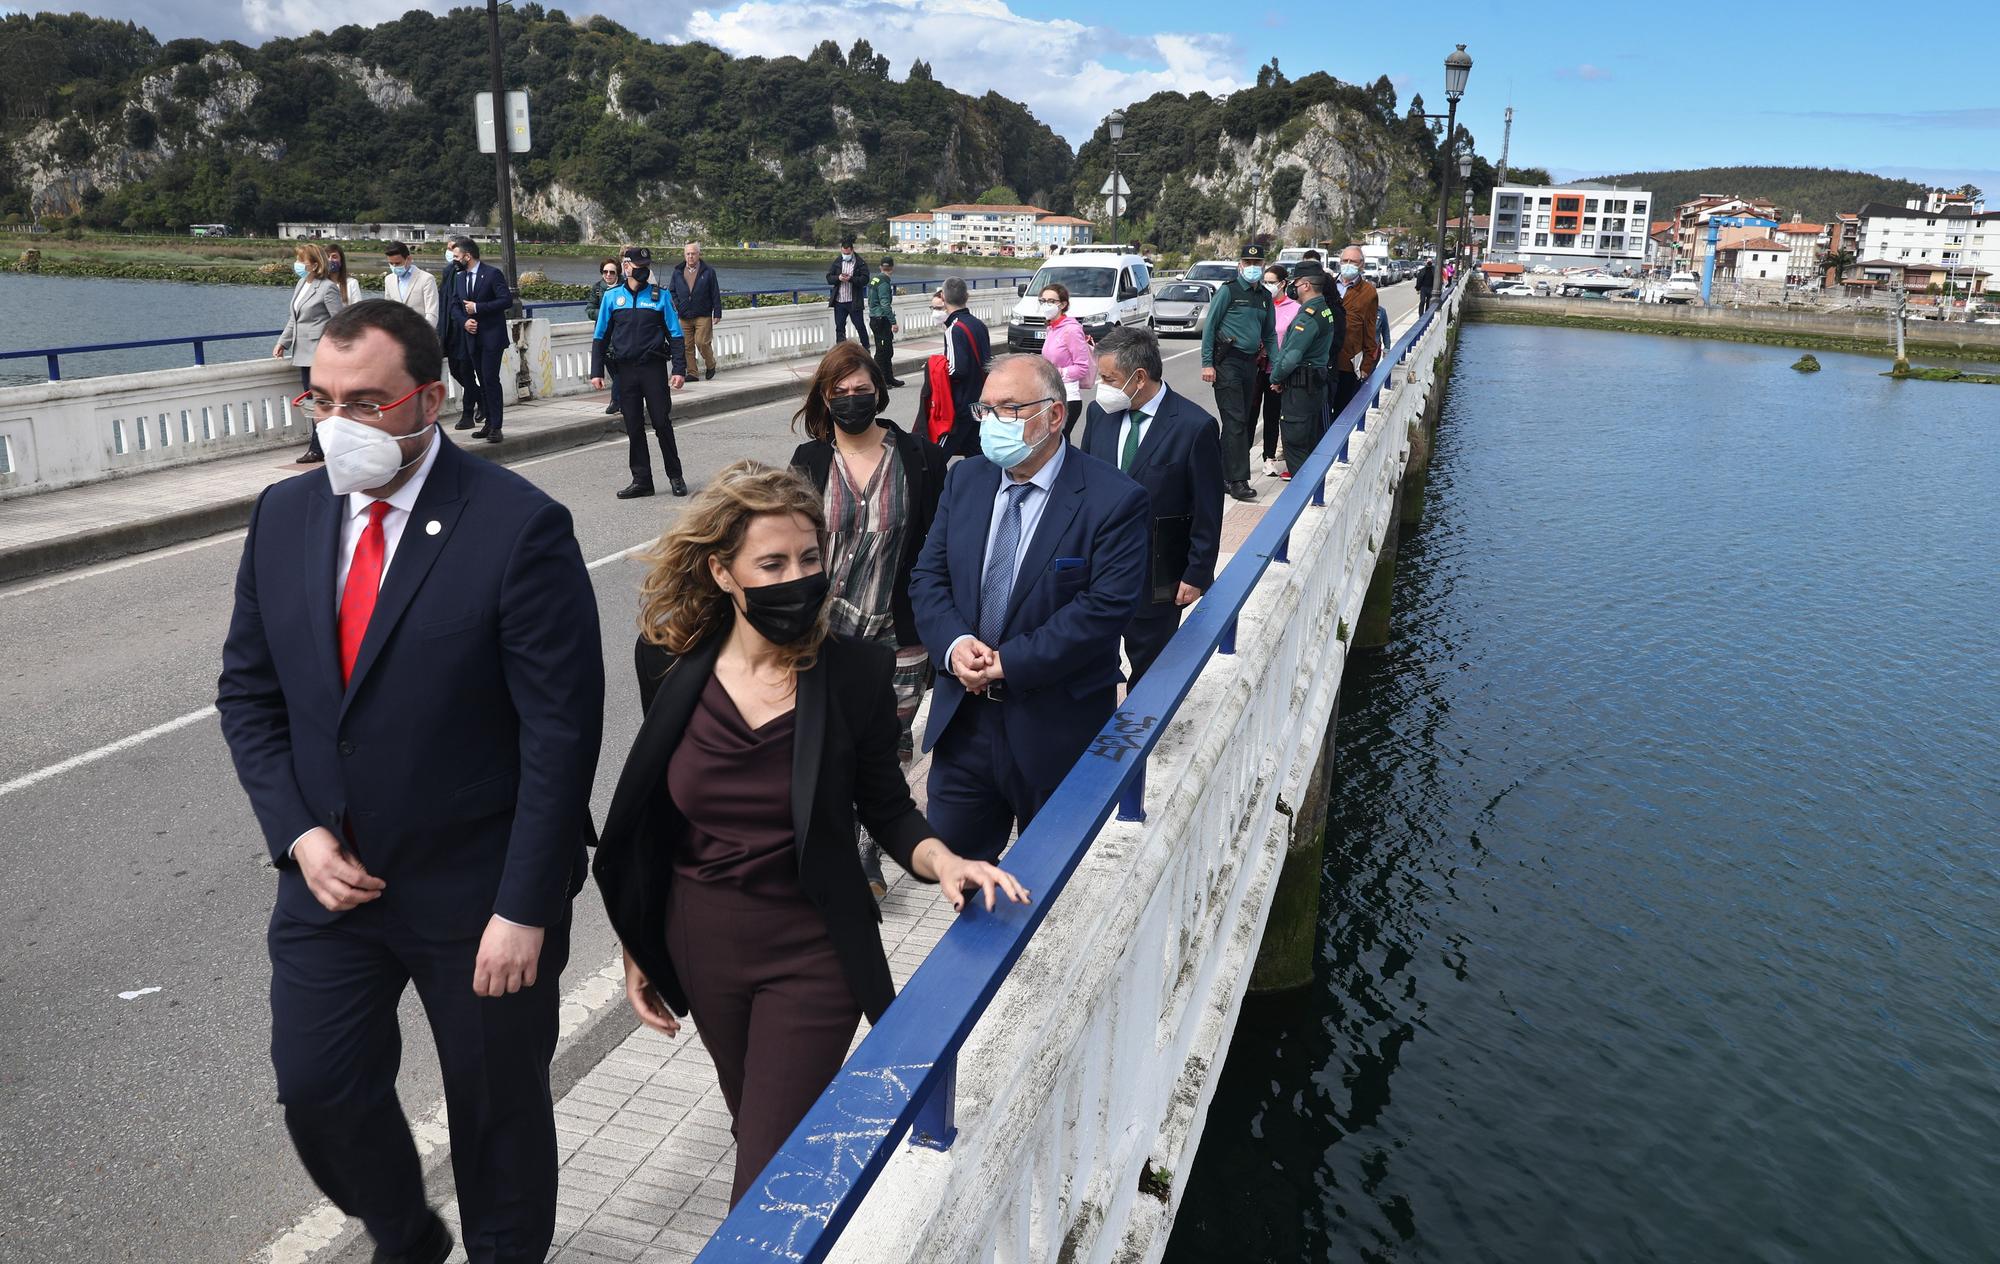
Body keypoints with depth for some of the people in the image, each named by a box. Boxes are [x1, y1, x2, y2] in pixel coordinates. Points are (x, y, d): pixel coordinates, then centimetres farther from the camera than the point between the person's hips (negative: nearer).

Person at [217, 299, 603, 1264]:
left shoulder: (519, 526, -18)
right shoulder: (283, 515, 1)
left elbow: (562, 731, -18)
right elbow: (248, 690, 8)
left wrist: (525, 905, -18)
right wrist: (299, 834, -5)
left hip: (478, 889, -5)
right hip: (330, 875, 5)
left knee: (497, 1108, 13)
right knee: (316, 1091, 14)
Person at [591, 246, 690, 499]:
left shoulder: (660, 296, 2)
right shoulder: (612, 297, 7)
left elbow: (675, 335, 2)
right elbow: (600, 338, 10)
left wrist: (679, 369, -6)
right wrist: (596, 372, 3)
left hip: (654, 367, -2)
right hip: (625, 370, 2)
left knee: (662, 423, 0)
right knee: (633, 428, 6)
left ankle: (675, 476, 11)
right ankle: (641, 480, 12)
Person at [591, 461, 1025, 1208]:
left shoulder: (856, 673, -16)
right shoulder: (669, 663, -10)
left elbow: (886, 808, -3)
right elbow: (646, 818, 3)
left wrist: (943, 862, -23)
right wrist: (638, 946, 7)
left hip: (810, 951, -3)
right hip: (698, 946, 4)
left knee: (766, 1180, -1)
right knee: (753, 1123, 26)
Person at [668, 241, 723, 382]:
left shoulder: (708, 272, 2)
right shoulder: (678, 272, 10)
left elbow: (715, 294, 2)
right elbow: (671, 291, 20)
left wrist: (717, 313, -2)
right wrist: (676, 304, 4)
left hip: (703, 316, -3)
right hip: (684, 317, 3)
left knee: (702, 342, -10)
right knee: (687, 345, 2)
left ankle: (710, 365, 15)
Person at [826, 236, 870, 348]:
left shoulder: (860, 263, -3)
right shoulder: (837, 261, 9)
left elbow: (865, 279, -12)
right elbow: (829, 278, 7)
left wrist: (851, 279, -25)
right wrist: (838, 278, -14)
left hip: (854, 301, -4)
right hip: (839, 301, 4)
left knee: (859, 326, 3)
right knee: (839, 327, 7)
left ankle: (866, 349, 19)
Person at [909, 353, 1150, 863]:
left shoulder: (1114, 500, -14)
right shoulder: (965, 479, 4)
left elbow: (1108, 606, -21)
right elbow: (928, 576, 5)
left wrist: (1010, 662, -22)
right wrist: (954, 643, -15)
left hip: (1057, 728, -4)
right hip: (963, 717, 5)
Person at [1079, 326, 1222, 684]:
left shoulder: (1196, 426, -15)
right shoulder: (1099, 412, 0)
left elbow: (1207, 513, -10)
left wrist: (1197, 575, -9)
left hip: (1156, 576, -4)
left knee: (1150, 668, 11)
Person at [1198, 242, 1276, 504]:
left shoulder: (1265, 296, 14)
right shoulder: (1228, 290, -5)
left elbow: (1270, 333, 20)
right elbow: (1209, 325, -7)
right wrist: (1207, 363, -14)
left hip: (1250, 362, 7)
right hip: (1227, 361, -7)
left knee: (1244, 420, 7)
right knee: (1235, 421, -11)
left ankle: (1223, 474, 15)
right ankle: (1237, 480, -11)